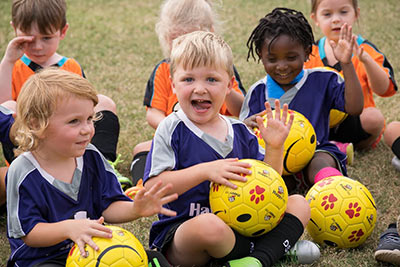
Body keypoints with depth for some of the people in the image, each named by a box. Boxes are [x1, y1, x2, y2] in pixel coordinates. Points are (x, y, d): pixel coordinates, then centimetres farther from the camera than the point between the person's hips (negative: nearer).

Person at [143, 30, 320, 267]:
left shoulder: (240, 131, 10)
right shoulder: (172, 130, -6)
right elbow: (152, 187, -16)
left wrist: (275, 147, -2)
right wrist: (205, 171, -24)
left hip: (235, 227, 6)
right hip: (179, 234, -6)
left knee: (299, 204, 1)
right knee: (209, 225, -39)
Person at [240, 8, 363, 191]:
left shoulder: (322, 80, 3)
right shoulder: (258, 92, 8)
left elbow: (354, 107, -8)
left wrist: (346, 64, -13)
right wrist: (247, 126, -15)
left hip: (316, 153, -2)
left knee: (321, 163, -36)